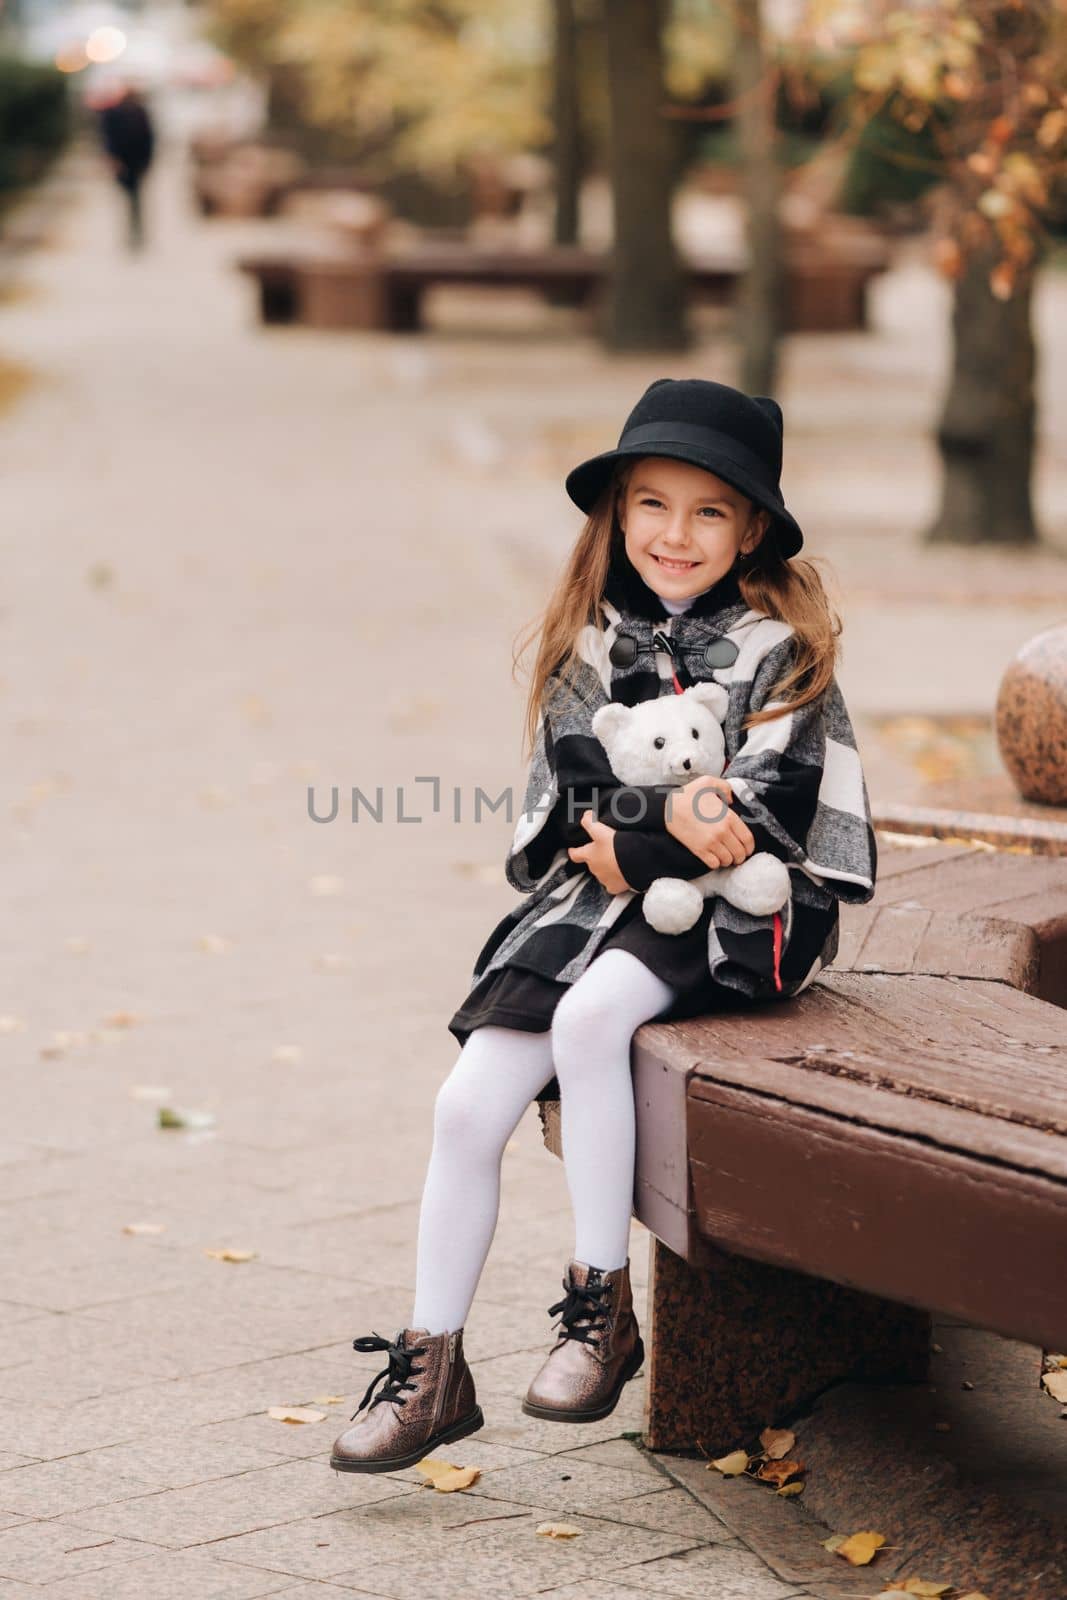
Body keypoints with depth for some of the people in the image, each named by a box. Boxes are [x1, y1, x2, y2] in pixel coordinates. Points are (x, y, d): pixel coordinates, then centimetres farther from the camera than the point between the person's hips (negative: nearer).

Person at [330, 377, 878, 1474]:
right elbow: (565, 809, 4)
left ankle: (602, 1303, -22)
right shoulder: (589, 647, 10)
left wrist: (624, 843, -14)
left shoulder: (777, 650, -1)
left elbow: (764, 816, -10)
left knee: (588, 1018, -34)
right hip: (590, 904, 5)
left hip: (727, 918, -4)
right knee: (466, 1104, -12)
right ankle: (433, 1369, -2)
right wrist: (670, 817, -16)